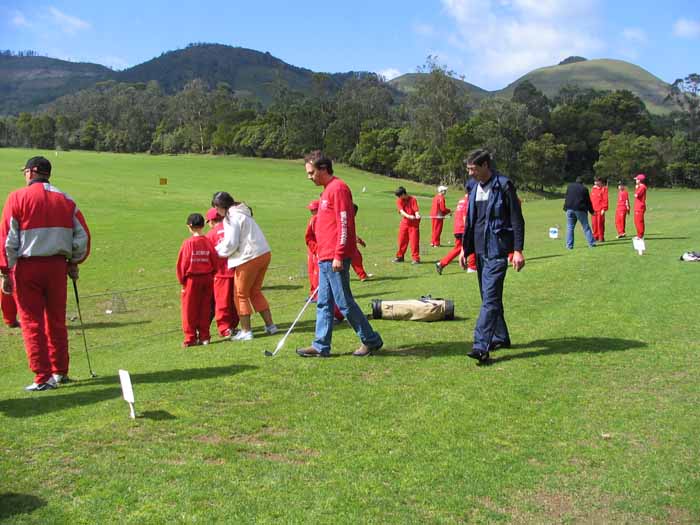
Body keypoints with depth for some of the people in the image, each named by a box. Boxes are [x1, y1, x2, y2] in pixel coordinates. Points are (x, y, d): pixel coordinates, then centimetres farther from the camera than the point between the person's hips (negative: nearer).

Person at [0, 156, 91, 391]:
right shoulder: (65, 200, 6)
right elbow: (83, 236, 6)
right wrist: (73, 262, 18)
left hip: (27, 267, -4)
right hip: (57, 266, 4)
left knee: (32, 323, 3)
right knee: (57, 321, 15)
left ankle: (42, 378, 3)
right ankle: (60, 372, 23)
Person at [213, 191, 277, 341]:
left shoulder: (231, 218, -12)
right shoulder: (242, 213, 17)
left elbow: (231, 243, -15)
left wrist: (218, 251, 4)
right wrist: (222, 247, 14)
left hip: (249, 258, -9)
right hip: (264, 254, 9)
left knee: (241, 295, 5)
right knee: (255, 291, 19)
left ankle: (246, 331, 8)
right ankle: (270, 325, 20)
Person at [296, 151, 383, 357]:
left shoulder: (338, 188, -12)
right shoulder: (328, 190, 18)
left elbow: (344, 224, -19)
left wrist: (338, 256, -21)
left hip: (334, 259, -10)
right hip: (325, 259, 10)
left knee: (344, 302, -3)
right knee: (324, 303, 10)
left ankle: (371, 340, 8)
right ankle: (321, 346, 16)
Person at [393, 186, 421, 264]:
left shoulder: (413, 199, -10)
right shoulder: (399, 201, -2)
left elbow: (416, 210, -17)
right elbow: (401, 211, -17)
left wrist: (417, 215, -41)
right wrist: (408, 216, -35)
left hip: (414, 223, -4)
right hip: (404, 222, 4)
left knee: (414, 241, -5)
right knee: (402, 240, 11)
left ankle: (416, 258, 1)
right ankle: (400, 256, 25)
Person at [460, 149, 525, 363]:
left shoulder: (504, 186, -9)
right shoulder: (475, 189, 13)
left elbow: (517, 219, -9)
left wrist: (518, 250, -14)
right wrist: (465, 248, 18)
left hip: (497, 251, -8)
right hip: (480, 250, 8)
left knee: (490, 297, -14)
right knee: (489, 297, 13)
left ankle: (481, 346, -19)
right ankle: (501, 337, 27)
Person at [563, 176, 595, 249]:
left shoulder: (570, 186, 10)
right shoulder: (584, 189, 3)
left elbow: (566, 198, 12)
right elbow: (588, 201, 5)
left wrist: (565, 208, 18)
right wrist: (591, 211, 14)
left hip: (570, 209, 2)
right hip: (580, 210, -1)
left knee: (570, 228, 5)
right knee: (586, 227, 6)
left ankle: (569, 245, 0)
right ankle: (591, 243, 6)